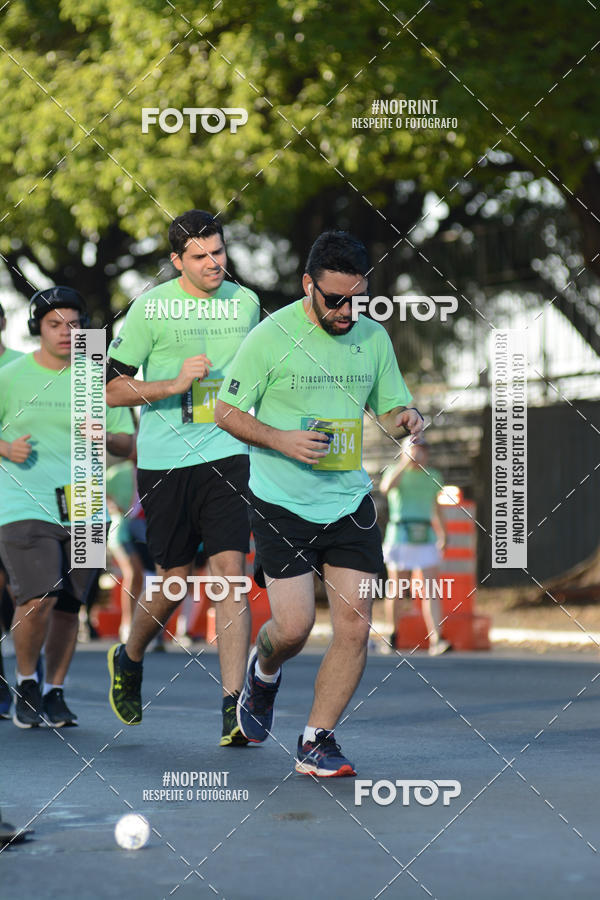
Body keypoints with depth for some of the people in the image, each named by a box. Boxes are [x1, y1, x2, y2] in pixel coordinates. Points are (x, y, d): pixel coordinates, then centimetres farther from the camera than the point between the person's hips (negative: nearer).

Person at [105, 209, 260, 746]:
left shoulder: (246, 302, 7)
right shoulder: (150, 308, -5)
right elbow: (114, 389, -4)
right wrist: (174, 384, -18)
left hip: (227, 455, 2)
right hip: (164, 460, -2)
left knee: (231, 571, -10)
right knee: (175, 579, 6)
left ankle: (234, 707, -12)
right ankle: (129, 660, 37)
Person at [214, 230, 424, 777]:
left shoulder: (373, 337, 5)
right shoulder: (271, 336, -9)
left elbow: (390, 407, 16)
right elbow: (227, 411, -3)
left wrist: (405, 419, -8)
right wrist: (282, 440, -19)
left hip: (350, 501, 4)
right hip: (282, 503, -4)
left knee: (355, 625, -6)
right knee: (293, 627, -7)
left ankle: (317, 743, 6)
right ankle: (264, 673, 30)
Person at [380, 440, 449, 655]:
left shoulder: (433, 477, 13)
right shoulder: (396, 472, 0)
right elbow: (386, 487, -23)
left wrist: (443, 535, 20)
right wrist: (405, 463, -24)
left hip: (426, 540, 3)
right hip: (399, 539, -3)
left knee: (431, 591, -9)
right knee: (397, 591, 4)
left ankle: (436, 640, -18)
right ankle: (393, 637, 20)